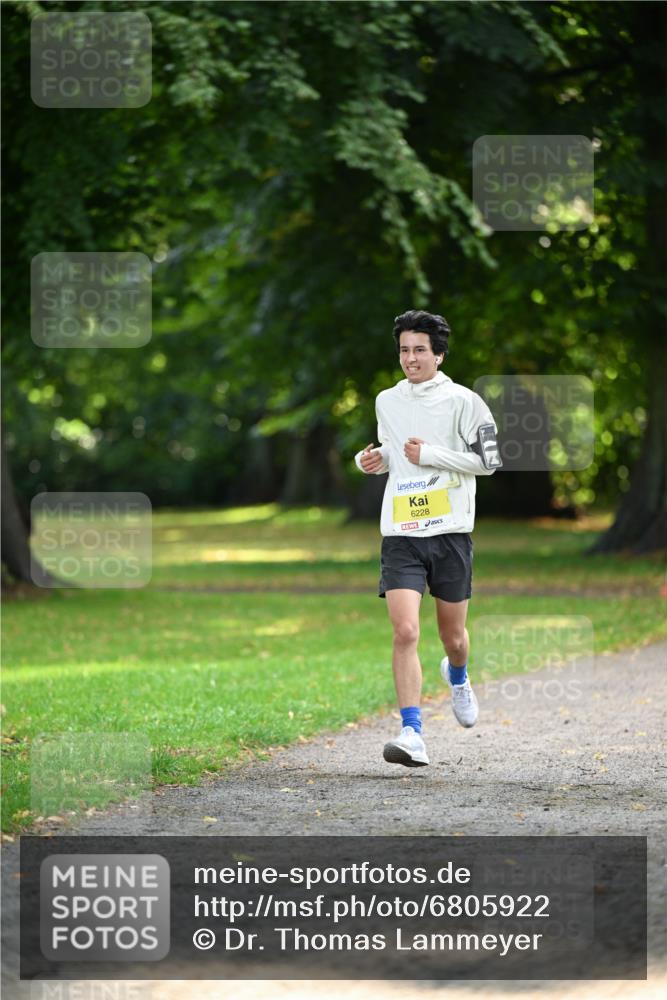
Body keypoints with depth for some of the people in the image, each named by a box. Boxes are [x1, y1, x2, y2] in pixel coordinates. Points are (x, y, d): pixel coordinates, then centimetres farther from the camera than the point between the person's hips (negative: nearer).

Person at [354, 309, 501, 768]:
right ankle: (413, 734, -17)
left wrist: (430, 456, -14)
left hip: (451, 531, -2)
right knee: (405, 632, -16)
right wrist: (375, 459, 5)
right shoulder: (387, 401, 11)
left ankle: (457, 677, 48)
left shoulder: (463, 401, -3)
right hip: (400, 534, 2)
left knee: (452, 634, 10)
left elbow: (489, 460, -7)